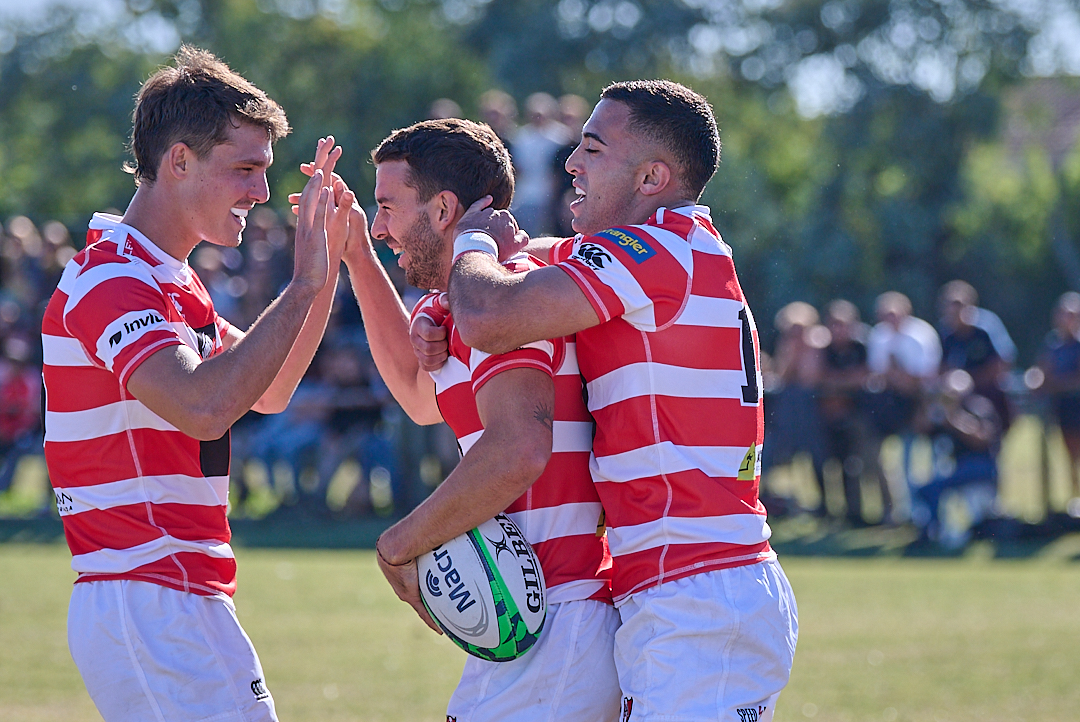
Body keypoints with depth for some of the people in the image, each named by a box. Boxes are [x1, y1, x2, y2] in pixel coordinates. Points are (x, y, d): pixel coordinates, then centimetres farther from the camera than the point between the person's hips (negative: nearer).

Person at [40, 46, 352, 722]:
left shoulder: (167, 280, 19)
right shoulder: (112, 281, -15)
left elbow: (269, 390, 25)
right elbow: (203, 407, -30)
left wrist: (329, 265, 15)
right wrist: (302, 286, -24)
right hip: (150, 607, -10)